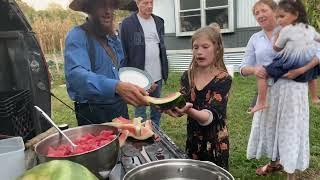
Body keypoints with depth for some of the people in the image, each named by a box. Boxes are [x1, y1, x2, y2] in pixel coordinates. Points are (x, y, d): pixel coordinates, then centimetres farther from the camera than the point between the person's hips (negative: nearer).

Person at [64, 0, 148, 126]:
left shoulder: (113, 38, 9)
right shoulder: (77, 36, -14)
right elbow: (76, 74, -31)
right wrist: (116, 86, -46)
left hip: (120, 107, 7)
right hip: (93, 112, -7)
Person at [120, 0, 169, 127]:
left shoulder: (159, 22, 10)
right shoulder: (127, 24, -6)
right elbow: (123, 54, -6)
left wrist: (165, 72, 10)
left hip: (157, 77, 5)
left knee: (157, 110, 16)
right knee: (140, 113, 6)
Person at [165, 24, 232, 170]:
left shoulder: (223, 79, -16)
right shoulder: (187, 76, -3)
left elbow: (210, 116, -25)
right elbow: (181, 103, -11)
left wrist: (188, 110, -45)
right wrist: (172, 108, -34)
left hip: (215, 143, -3)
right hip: (192, 141, 4)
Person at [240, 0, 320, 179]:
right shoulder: (255, 39, 7)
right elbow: (244, 67, 6)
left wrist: (301, 70, -23)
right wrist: (254, 70, -16)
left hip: (291, 88, -4)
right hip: (267, 90, 5)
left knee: (290, 128, 4)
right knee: (268, 126, 17)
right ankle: (275, 162, 43)